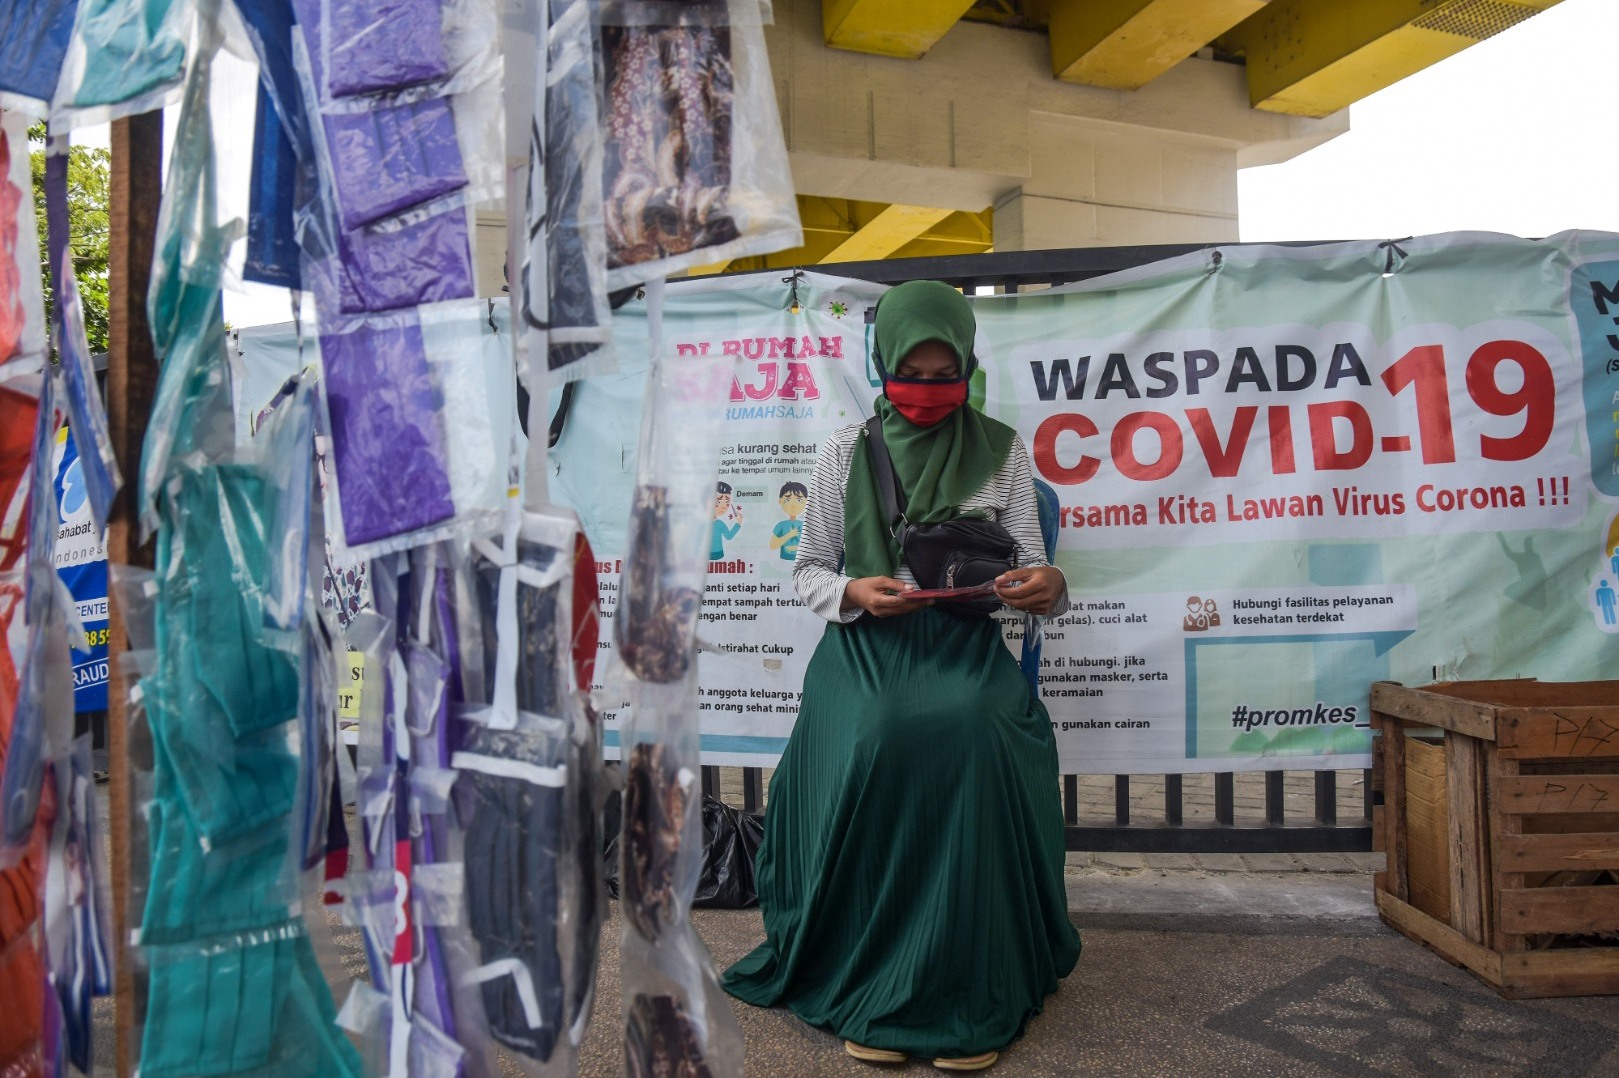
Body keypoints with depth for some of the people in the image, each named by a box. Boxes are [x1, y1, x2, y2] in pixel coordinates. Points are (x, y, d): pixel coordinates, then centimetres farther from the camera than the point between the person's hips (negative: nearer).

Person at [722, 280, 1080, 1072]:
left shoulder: (1001, 450, 6)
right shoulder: (845, 452, 6)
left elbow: (1030, 567, 5)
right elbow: (809, 570, 8)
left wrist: (1047, 584, -20)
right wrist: (853, 593, -14)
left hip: (966, 650, 0)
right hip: (865, 650, 0)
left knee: (976, 743, -31)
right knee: (867, 749, -30)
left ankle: (973, 994, -15)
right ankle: (870, 987, -11)